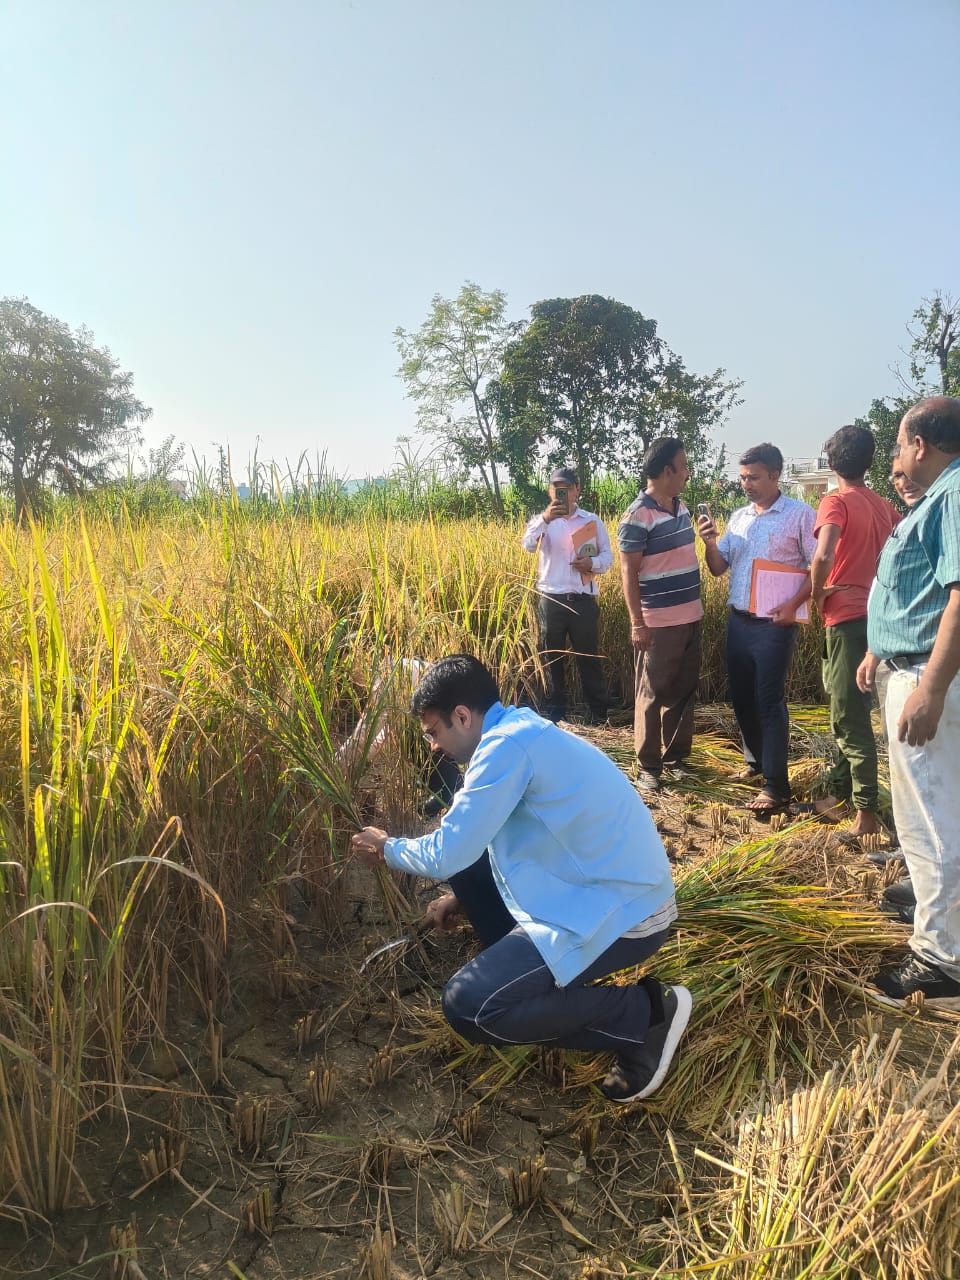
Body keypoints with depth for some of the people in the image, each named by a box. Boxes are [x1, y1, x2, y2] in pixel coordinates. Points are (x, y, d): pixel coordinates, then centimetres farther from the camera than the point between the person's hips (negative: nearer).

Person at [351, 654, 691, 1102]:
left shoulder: (508, 745, -21)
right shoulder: (521, 729, 9)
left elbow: (445, 856, -17)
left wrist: (386, 848, 2)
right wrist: (464, 896, 19)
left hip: (623, 914, -10)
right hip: (613, 888, 10)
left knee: (468, 1007, -12)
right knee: (469, 857, 12)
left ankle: (643, 1015, -2)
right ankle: (522, 967, 19)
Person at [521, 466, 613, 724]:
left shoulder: (592, 520, 5)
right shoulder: (542, 520, 3)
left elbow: (608, 555, 5)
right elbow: (528, 545, -16)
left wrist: (592, 563, -17)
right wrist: (545, 519, -32)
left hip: (583, 600, 0)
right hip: (550, 600, 1)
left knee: (589, 657, 6)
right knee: (551, 657, 9)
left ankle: (598, 713, 16)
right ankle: (554, 712, 21)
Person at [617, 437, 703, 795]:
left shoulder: (681, 508, 9)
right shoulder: (638, 516, -16)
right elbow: (629, 572, -15)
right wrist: (637, 623, -17)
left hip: (690, 618, 8)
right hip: (659, 624, -8)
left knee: (683, 691, 15)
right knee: (653, 695, 1)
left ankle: (675, 757, 27)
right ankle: (647, 766, 12)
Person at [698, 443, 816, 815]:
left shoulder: (800, 514, -6)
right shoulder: (738, 517, 11)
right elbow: (718, 569, 11)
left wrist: (793, 605, -20)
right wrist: (710, 543, -9)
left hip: (774, 624, -6)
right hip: (738, 621, 6)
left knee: (769, 701, -7)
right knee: (741, 697, 13)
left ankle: (776, 787, -2)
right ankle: (756, 761, 33)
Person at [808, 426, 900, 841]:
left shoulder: (836, 501, -10)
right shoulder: (883, 505, 12)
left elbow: (824, 555, -26)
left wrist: (816, 593, -9)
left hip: (846, 616, -8)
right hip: (874, 613, 8)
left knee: (850, 716, -3)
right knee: (847, 709, 18)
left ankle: (867, 811, 0)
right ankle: (838, 790, 28)